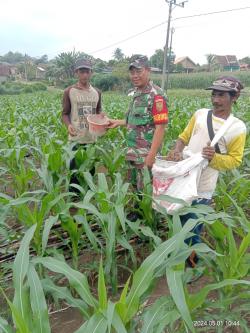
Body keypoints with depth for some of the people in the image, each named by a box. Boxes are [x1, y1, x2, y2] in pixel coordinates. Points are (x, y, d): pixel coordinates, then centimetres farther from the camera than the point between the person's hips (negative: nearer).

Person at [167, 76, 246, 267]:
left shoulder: (237, 128, -7)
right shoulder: (200, 114, 4)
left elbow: (235, 160, -3)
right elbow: (184, 137, 10)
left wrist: (214, 157, -22)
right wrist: (177, 150, -11)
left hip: (203, 185, -5)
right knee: (178, 215, 20)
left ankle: (192, 252, 33)